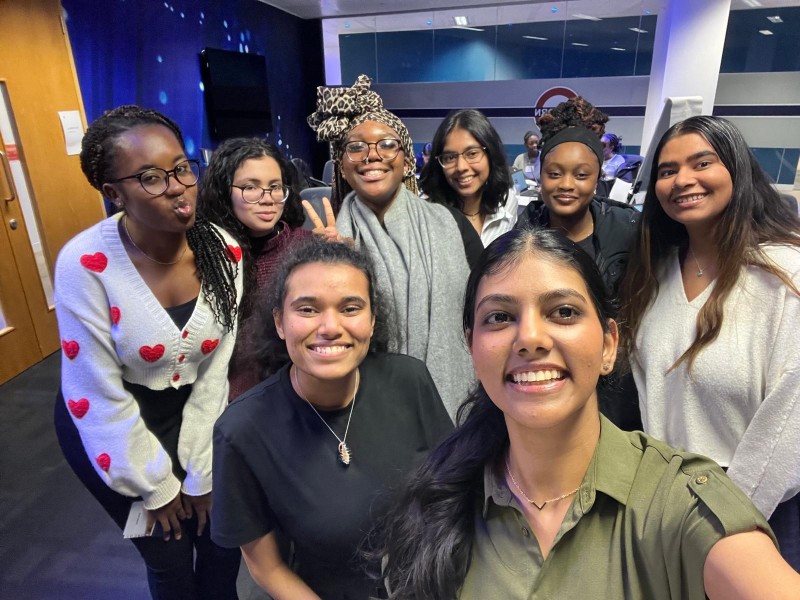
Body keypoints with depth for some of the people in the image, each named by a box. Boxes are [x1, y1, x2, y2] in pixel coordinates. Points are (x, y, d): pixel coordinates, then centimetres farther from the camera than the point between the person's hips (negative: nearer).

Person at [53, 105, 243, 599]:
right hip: (108, 429, -3)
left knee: (224, 545, 15)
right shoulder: (85, 263, -26)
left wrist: (201, 474, -4)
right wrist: (156, 485, -9)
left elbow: (216, 369, -9)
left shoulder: (223, 251, -16)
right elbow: (100, 396, -19)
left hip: (192, 414, 3)